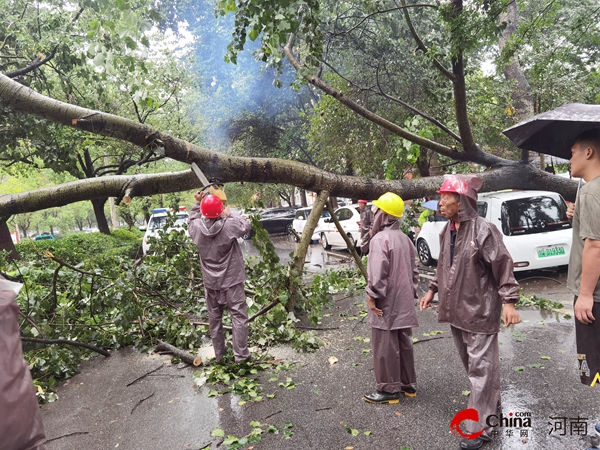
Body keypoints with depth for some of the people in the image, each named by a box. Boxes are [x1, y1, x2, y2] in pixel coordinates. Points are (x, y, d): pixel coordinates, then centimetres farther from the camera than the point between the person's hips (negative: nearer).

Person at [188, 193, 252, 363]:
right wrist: (229, 215, 9)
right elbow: (246, 225, 0)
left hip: (210, 282, 4)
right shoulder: (229, 226, -19)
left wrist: (197, 203, 16)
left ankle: (219, 354, 26)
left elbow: (191, 220, 15)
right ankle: (241, 355, 3)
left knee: (214, 318, 16)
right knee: (239, 316, 3)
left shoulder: (197, 228, -9)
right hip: (231, 280, -4)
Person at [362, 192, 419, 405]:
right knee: (403, 344, 18)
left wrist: (372, 296, -15)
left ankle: (389, 389, 14)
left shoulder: (380, 238, -18)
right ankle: (408, 384, 30)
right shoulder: (404, 238, 10)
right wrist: (411, 293, 19)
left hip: (385, 304, -9)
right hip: (403, 303, 9)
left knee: (385, 347, 3)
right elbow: (413, 270, 14)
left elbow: (378, 273, -25)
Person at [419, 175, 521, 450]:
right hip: (456, 308, 8)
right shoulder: (447, 231, 7)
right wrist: (432, 290, 18)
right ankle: (491, 402, 43)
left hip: (480, 310, -8)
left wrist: (508, 301, -21)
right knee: (470, 363, 21)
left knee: (480, 367, 0)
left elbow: (503, 266, -16)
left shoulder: (483, 230, -17)